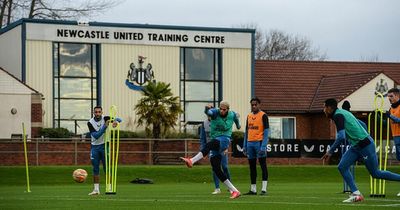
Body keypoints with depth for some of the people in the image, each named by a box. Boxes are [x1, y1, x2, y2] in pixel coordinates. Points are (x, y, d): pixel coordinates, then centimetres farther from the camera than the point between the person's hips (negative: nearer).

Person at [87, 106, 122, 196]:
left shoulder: (105, 119, -8)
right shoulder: (90, 122, -9)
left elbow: (119, 119, -14)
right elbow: (96, 136, -19)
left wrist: (116, 121, -38)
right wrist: (105, 126, -29)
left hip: (104, 145, -1)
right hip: (94, 147, 1)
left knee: (107, 168, -4)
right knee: (95, 169, 4)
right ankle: (96, 189, 8)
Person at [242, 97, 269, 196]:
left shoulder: (263, 115, -4)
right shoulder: (249, 116, 15)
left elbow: (266, 131, -9)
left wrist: (263, 146, -17)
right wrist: (244, 145, 13)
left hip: (259, 142, -7)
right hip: (250, 143, 7)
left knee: (263, 165, -6)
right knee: (252, 166, 8)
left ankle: (264, 189, -6)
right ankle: (253, 189, 13)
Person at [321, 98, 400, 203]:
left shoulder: (338, 116, -16)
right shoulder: (342, 113, 15)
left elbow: (341, 137, -28)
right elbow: (362, 125, 21)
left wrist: (330, 152, -20)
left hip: (365, 145, -10)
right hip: (356, 146, 10)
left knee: (375, 173, 0)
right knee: (342, 167, 0)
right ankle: (356, 194, -3)